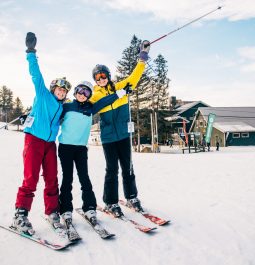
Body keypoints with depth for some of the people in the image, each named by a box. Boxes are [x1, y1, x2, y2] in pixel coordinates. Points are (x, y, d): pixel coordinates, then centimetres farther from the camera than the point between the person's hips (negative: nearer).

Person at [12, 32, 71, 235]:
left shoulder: (61, 107, 16)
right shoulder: (43, 94, 5)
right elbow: (36, 74, -4)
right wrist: (31, 52, -11)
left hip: (50, 143, 5)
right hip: (34, 139, -5)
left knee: (52, 180, 4)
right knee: (31, 179, -9)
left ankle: (52, 212, 14)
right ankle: (20, 215, -1)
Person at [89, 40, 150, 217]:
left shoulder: (120, 87, 3)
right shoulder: (95, 96, 3)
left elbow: (134, 77, 1)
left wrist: (142, 60, -4)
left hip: (124, 135, 1)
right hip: (108, 137, -1)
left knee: (127, 167, 10)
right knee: (112, 169, 2)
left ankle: (132, 197, 26)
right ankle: (111, 203, 14)